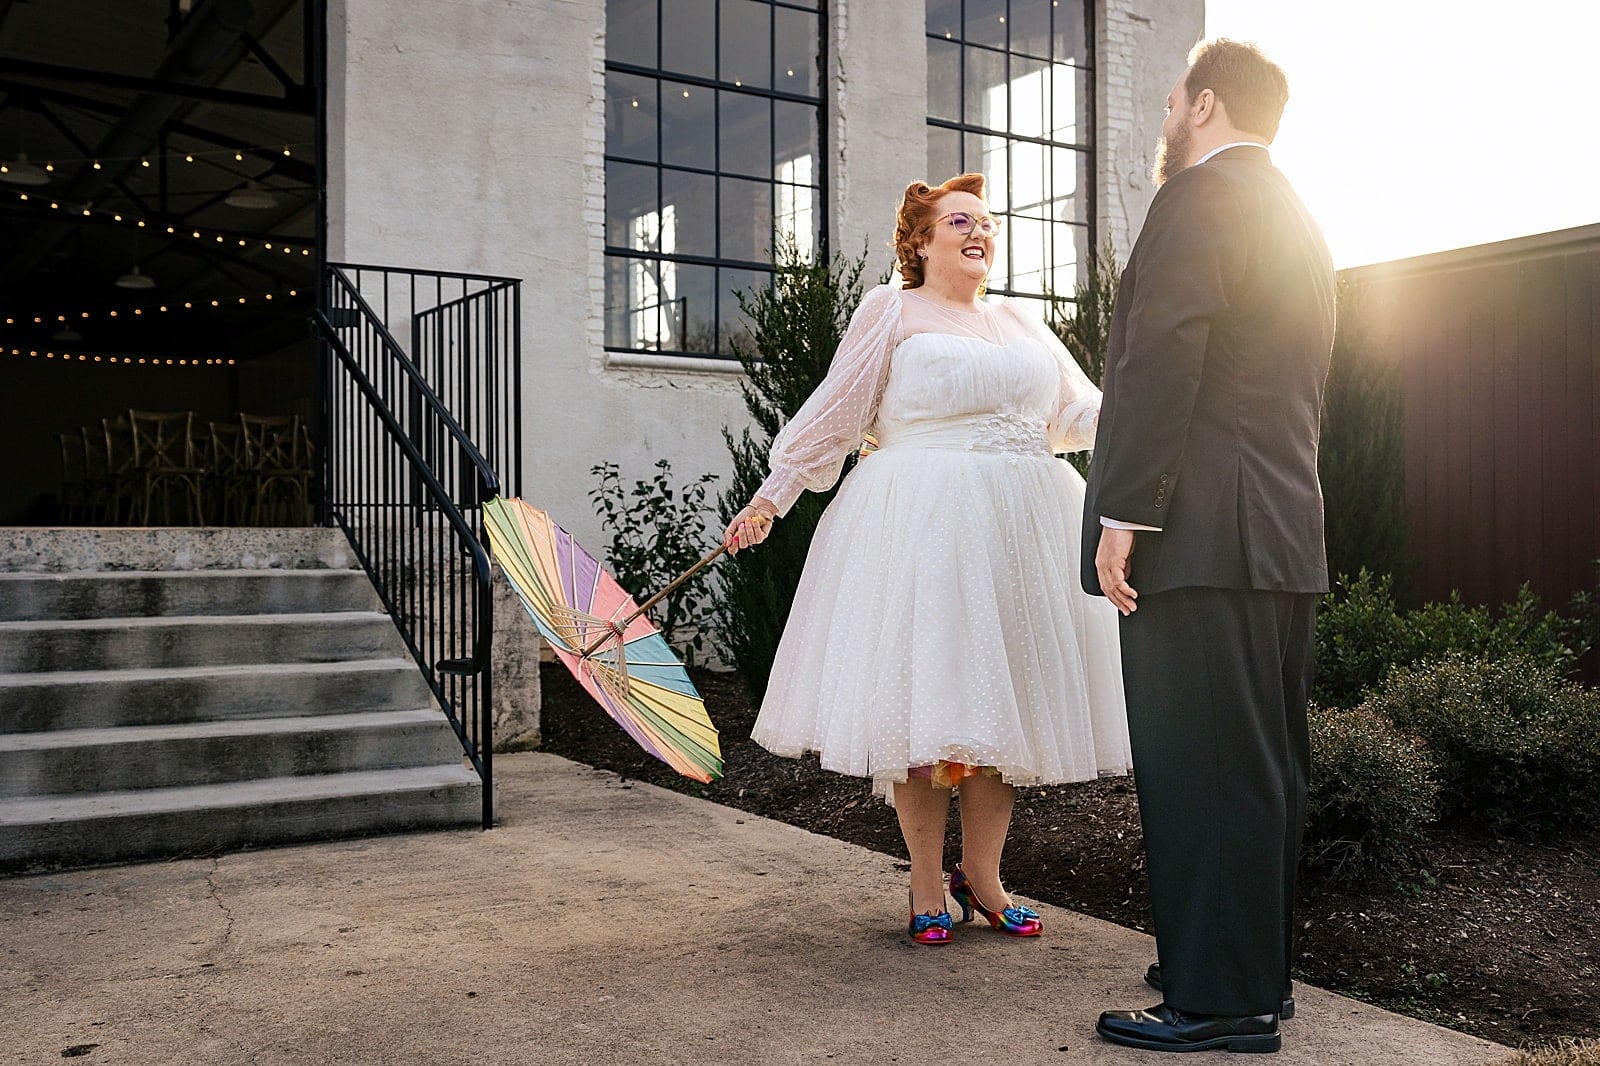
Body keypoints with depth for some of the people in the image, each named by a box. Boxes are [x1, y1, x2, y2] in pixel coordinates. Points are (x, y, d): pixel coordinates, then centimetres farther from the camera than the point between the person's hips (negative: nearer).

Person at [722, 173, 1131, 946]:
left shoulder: (1022, 324, 21)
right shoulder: (892, 310, 6)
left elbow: (1083, 412, 22)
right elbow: (835, 413, 4)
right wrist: (772, 496, 0)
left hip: (1020, 533, 5)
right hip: (922, 528, -5)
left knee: (1003, 692, 4)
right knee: (922, 698, -5)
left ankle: (981, 873, 16)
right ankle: (927, 888, 7)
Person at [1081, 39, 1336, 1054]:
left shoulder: (1199, 193, -6)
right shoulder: (1299, 221, 23)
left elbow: (1162, 360, -18)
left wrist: (1122, 513, -18)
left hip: (1201, 538, -10)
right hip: (1287, 537, 10)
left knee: (1198, 770, -5)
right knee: (1266, 768, 13)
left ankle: (1219, 1001, 1)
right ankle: (1258, 972, 24)